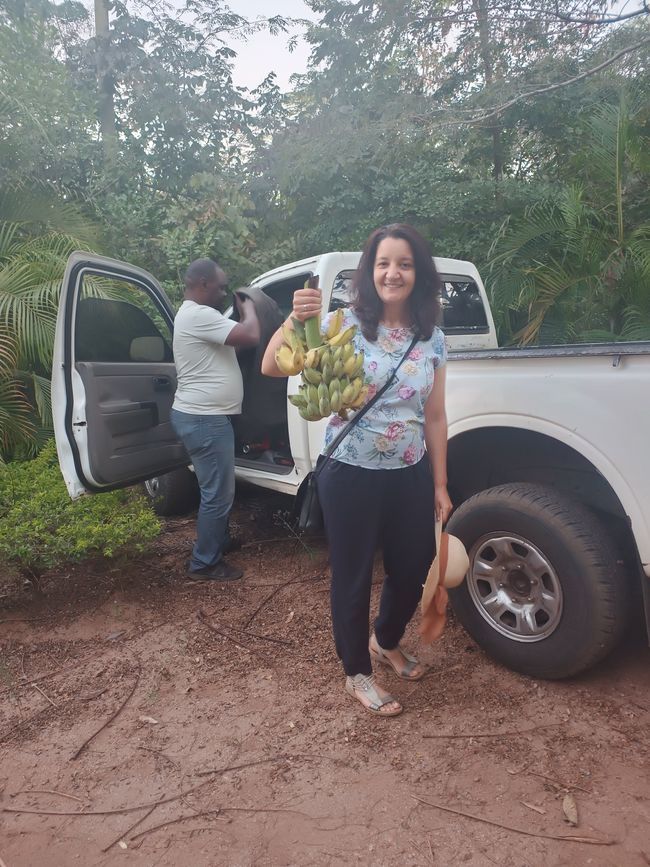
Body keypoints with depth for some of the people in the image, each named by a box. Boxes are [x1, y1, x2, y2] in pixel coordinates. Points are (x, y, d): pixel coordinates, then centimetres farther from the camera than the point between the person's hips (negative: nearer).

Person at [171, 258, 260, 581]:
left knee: (217, 490, 23)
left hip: (202, 416, 11)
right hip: (204, 419, -11)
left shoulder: (195, 314, 18)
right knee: (217, 494, -2)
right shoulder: (199, 315, -18)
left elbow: (234, 340, 23)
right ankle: (204, 564, 10)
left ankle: (218, 543, 39)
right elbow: (249, 336, -24)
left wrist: (240, 312, 13)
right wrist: (249, 309, -5)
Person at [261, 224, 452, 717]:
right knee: (354, 578, 10)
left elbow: (435, 417, 5)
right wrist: (296, 320, -37)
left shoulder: (432, 339, 2)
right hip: (352, 476, -4)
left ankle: (386, 642, 49)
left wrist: (440, 485, 6)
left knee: (413, 569, 18)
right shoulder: (346, 326, -11)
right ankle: (358, 673, 35)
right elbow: (271, 368, -19)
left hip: (411, 475, 5)